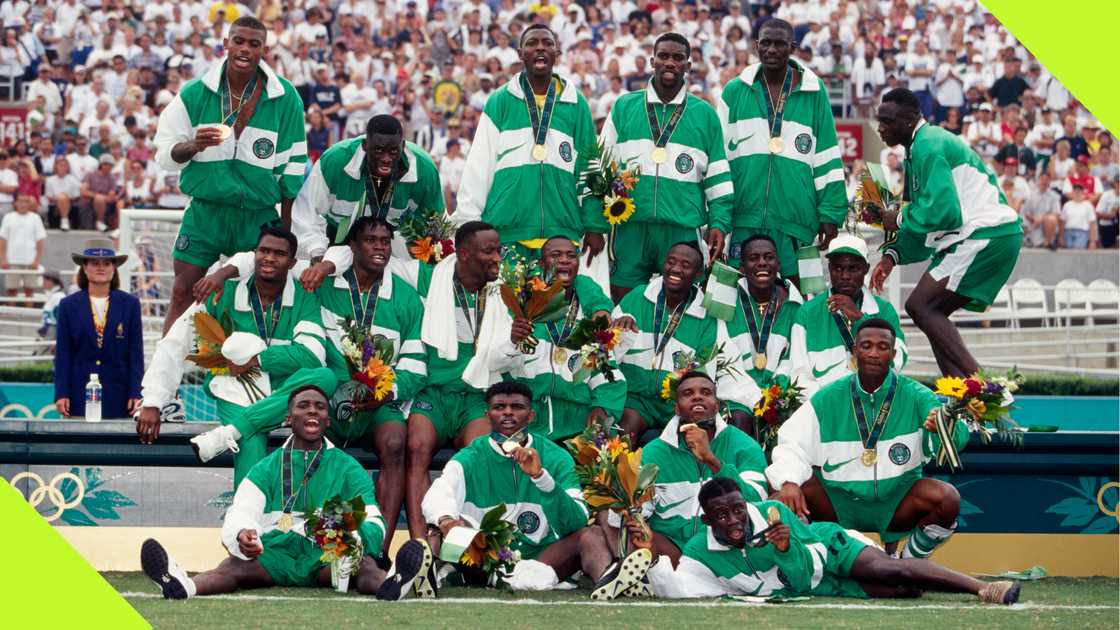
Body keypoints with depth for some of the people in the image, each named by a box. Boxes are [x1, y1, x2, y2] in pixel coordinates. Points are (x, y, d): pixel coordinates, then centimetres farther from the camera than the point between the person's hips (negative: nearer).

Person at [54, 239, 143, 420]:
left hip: (118, 396, 0)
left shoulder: (130, 304, 6)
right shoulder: (68, 305, 7)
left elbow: (136, 353, 5)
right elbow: (62, 354, 6)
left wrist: (136, 393, -3)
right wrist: (61, 394, -2)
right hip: (79, 397, 0)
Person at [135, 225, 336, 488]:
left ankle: (229, 432, -33)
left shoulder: (303, 298, 2)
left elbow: (313, 355, -12)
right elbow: (174, 345, 0)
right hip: (237, 399, -1)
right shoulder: (224, 295, 1)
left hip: (284, 399, 1)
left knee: (325, 377, -31)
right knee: (251, 445, -33)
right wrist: (152, 404, -8)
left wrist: (252, 361, -13)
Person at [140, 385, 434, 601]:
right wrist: (242, 536, -26)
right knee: (235, 565, -32)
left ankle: (388, 584, -70)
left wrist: (358, 535, -25)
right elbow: (240, 515, 2)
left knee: (365, 565, -35)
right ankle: (184, 585, -63)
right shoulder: (266, 469, 18)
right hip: (275, 553, 1)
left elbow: (373, 522, 4)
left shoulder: (348, 469, 16)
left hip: (328, 556, 0)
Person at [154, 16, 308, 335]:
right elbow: (165, 154, 3)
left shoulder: (285, 98, -1)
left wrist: (286, 229, 4)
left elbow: (292, 167, 4)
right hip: (205, 210, 0)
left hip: (260, 216, 0)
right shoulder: (195, 93, 0)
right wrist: (193, 145, -19)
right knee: (182, 293, -5)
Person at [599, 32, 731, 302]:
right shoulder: (624, 107, 11)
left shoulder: (705, 114, 10)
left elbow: (718, 177, 9)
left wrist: (719, 223, -2)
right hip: (631, 229, 1)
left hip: (684, 229, -1)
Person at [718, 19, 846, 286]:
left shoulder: (814, 93, 6)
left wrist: (830, 214, 1)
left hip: (795, 221, -1)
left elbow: (827, 158, 7)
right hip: (743, 221, 1)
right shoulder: (734, 92, 8)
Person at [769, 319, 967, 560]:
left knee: (948, 499, -28)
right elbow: (791, 443, -5)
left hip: (895, 503, -1)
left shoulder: (914, 396, -5)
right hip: (838, 499, 1)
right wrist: (788, 481, -27)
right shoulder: (827, 399, 0)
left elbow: (959, 435, -18)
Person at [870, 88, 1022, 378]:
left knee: (920, 306, -16)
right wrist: (892, 255, 11)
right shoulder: (918, 148, 21)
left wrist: (900, 219, -6)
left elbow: (943, 211, -22)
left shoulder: (929, 147, -13)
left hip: (986, 234, -11)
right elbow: (923, 213, 25)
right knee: (932, 313, 7)